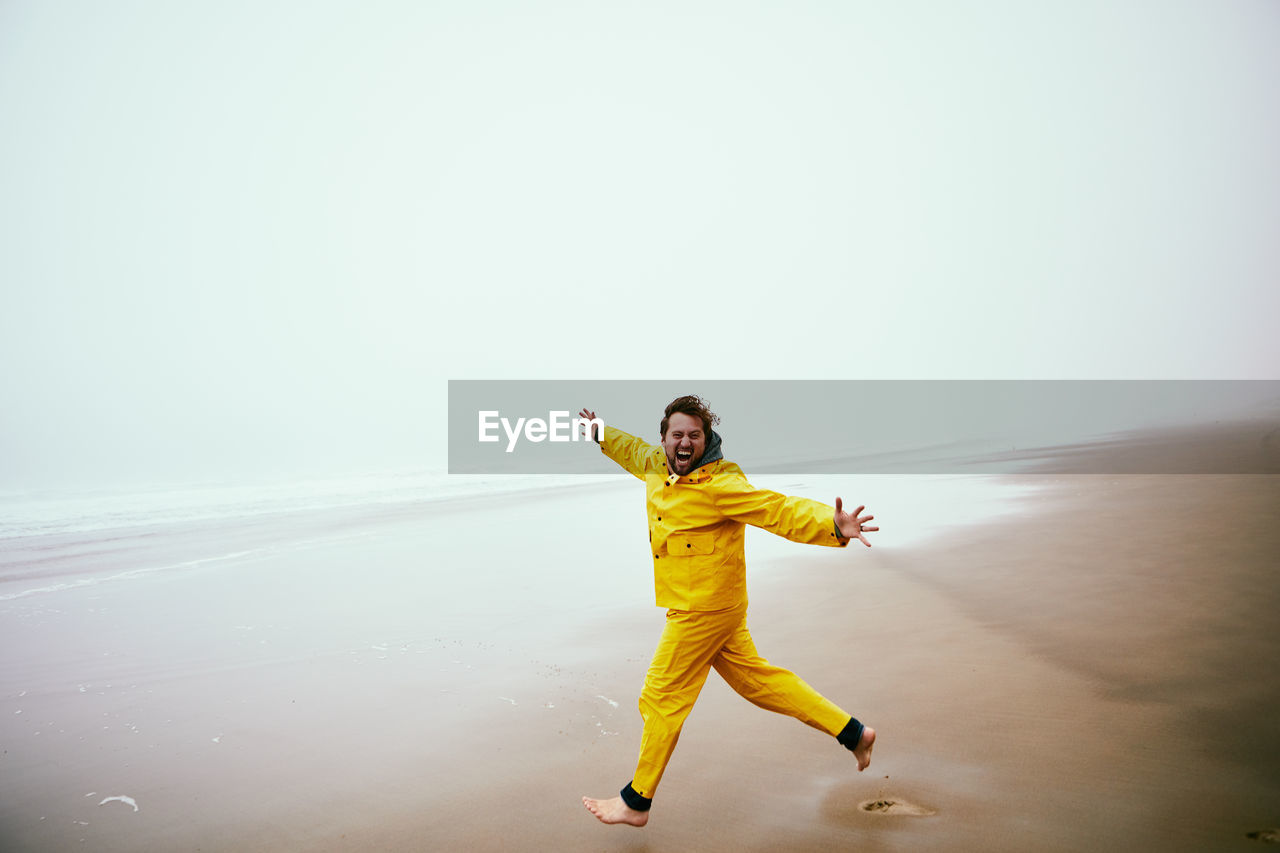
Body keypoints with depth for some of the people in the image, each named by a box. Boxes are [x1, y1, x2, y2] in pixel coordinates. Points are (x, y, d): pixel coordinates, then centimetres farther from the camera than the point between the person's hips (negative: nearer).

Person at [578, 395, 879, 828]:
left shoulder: (719, 485, -22)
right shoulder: (659, 468, 4)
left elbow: (777, 509, -29)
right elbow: (636, 452, 27)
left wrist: (832, 524, -43)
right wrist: (600, 434, 37)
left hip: (703, 610, -9)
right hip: (712, 610, 9)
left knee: (662, 699, 2)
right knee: (754, 678, 17)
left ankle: (636, 802, 20)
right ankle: (852, 732, 27)